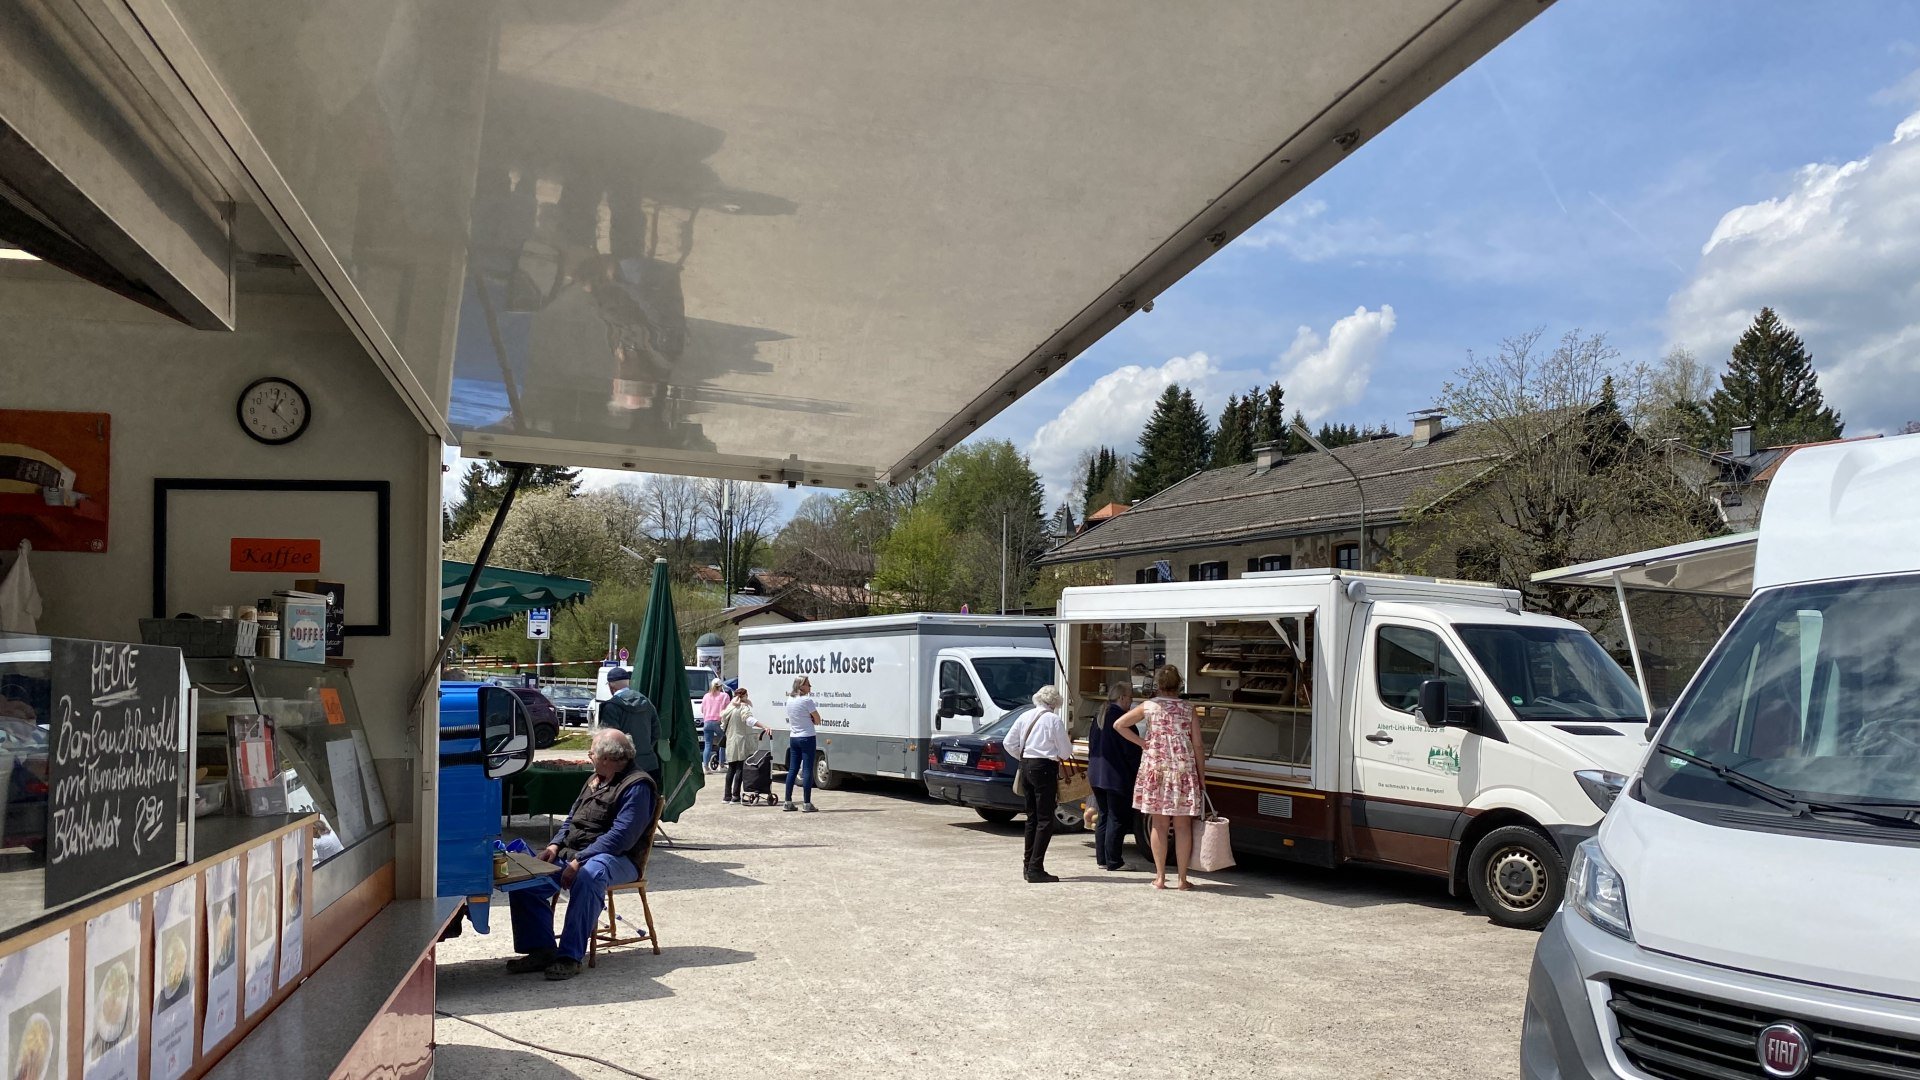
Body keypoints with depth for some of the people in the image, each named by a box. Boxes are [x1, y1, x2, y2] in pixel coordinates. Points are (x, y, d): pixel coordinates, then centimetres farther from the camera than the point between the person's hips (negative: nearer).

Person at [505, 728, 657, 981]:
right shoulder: (595, 780, 19)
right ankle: (541, 949, -8)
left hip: (616, 858, -9)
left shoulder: (637, 786, -12)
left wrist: (579, 862, -25)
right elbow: (572, 819, 24)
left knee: (588, 876, -41)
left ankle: (570, 955, -36)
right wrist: (555, 846, 4)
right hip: (572, 853, 9)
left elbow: (622, 835, -21)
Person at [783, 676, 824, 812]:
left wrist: (807, 720, 6)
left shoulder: (789, 699, 8)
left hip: (793, 738, 7)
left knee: (792, 769, 10)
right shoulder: (807, 700, -15)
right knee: (807, 770, -4)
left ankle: (788, 801, 12)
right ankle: (807, 803, -5)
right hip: (806, 738, -7)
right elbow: (817, 720, -9)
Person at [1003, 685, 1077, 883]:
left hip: (1026, 766, 7)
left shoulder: (1025, 717, 8)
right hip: (1045, 769, -7)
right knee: (1045, 820, -3)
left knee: (1032, 817, 15)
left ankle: (1028, 866, 19)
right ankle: (1036, 868, -8)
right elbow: (1066, 752, -6)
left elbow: (1008, 743, 10)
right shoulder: (1054, 720, -10)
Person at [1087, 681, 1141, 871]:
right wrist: (1138, 772, -6)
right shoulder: (1121, 718, -16)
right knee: (1117, 819, -1)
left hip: (1096, 775, 9)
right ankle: (1113, 861, 1)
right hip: (1117, 776, -8)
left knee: (1103, 817, 14)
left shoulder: (1099, 716, 11)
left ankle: (1101, 858, 17)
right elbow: (1131, 750, -16)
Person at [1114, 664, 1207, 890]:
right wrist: (1201, 780, 8)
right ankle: (1183, 879, 8)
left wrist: (1141, 743, 7)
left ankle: (1160, 877, 9)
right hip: (1183, 770, 0)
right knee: (1182, 826, 5)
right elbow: (1198, 747, 2)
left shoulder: (1148, 707, 3)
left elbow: (1118, 724, 2)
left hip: (1155, 769, 0)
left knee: (1159, 825, 6)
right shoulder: (1188, 710, 3)